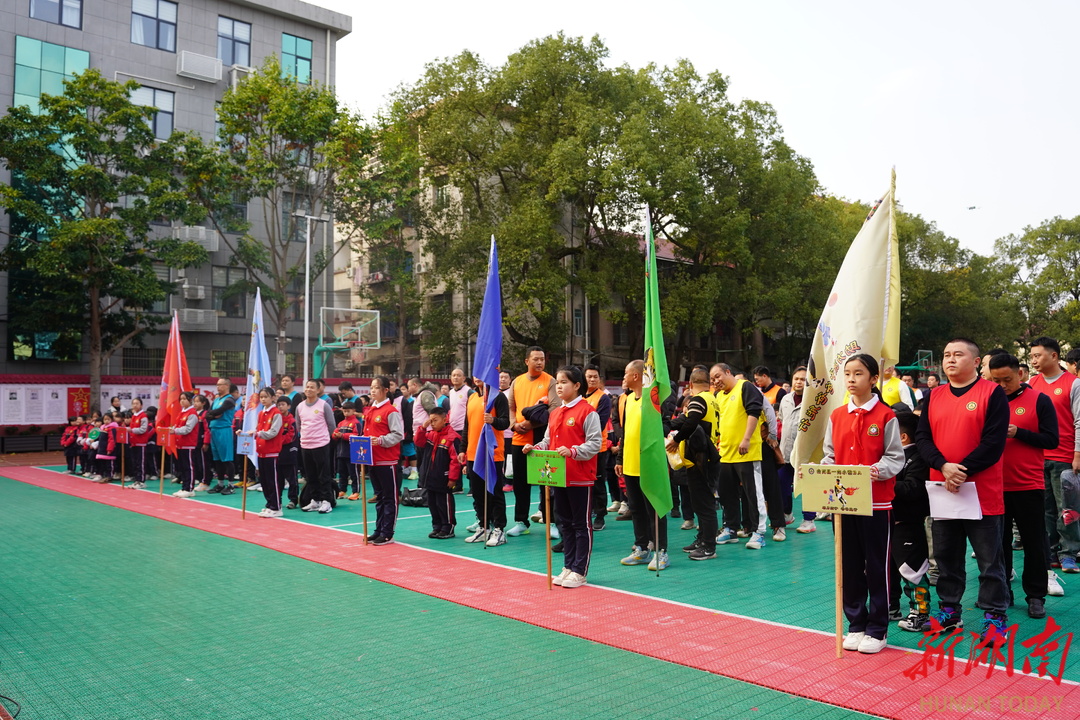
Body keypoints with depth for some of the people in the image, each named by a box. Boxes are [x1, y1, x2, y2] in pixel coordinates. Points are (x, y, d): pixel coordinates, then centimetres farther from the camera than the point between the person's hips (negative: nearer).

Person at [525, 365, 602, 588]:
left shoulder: (587, 411, -10)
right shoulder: (554, 414, 12)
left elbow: (594, 443, -16)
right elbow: (548, 441, 16)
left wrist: (572, 451, -27)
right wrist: (535, 448, -3)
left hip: (581, 478, -7)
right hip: (559, 477, 8)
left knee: (582, 524, 3)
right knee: (565, 523, 15)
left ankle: (580, 571, 10)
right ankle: (568, 567, 26)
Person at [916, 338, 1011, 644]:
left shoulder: (992, 393, -5)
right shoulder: (934, 396, 9)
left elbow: (994, 442, -13)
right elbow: (922, 437, 2)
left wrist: (963, 470, -18)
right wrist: (943, 466, -15)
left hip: (983, 493, -4)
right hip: (942, 491, 5)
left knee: (990, 559, 4)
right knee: (946, 556, 14)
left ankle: (995, 617, 17)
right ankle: (949, 611, 27)